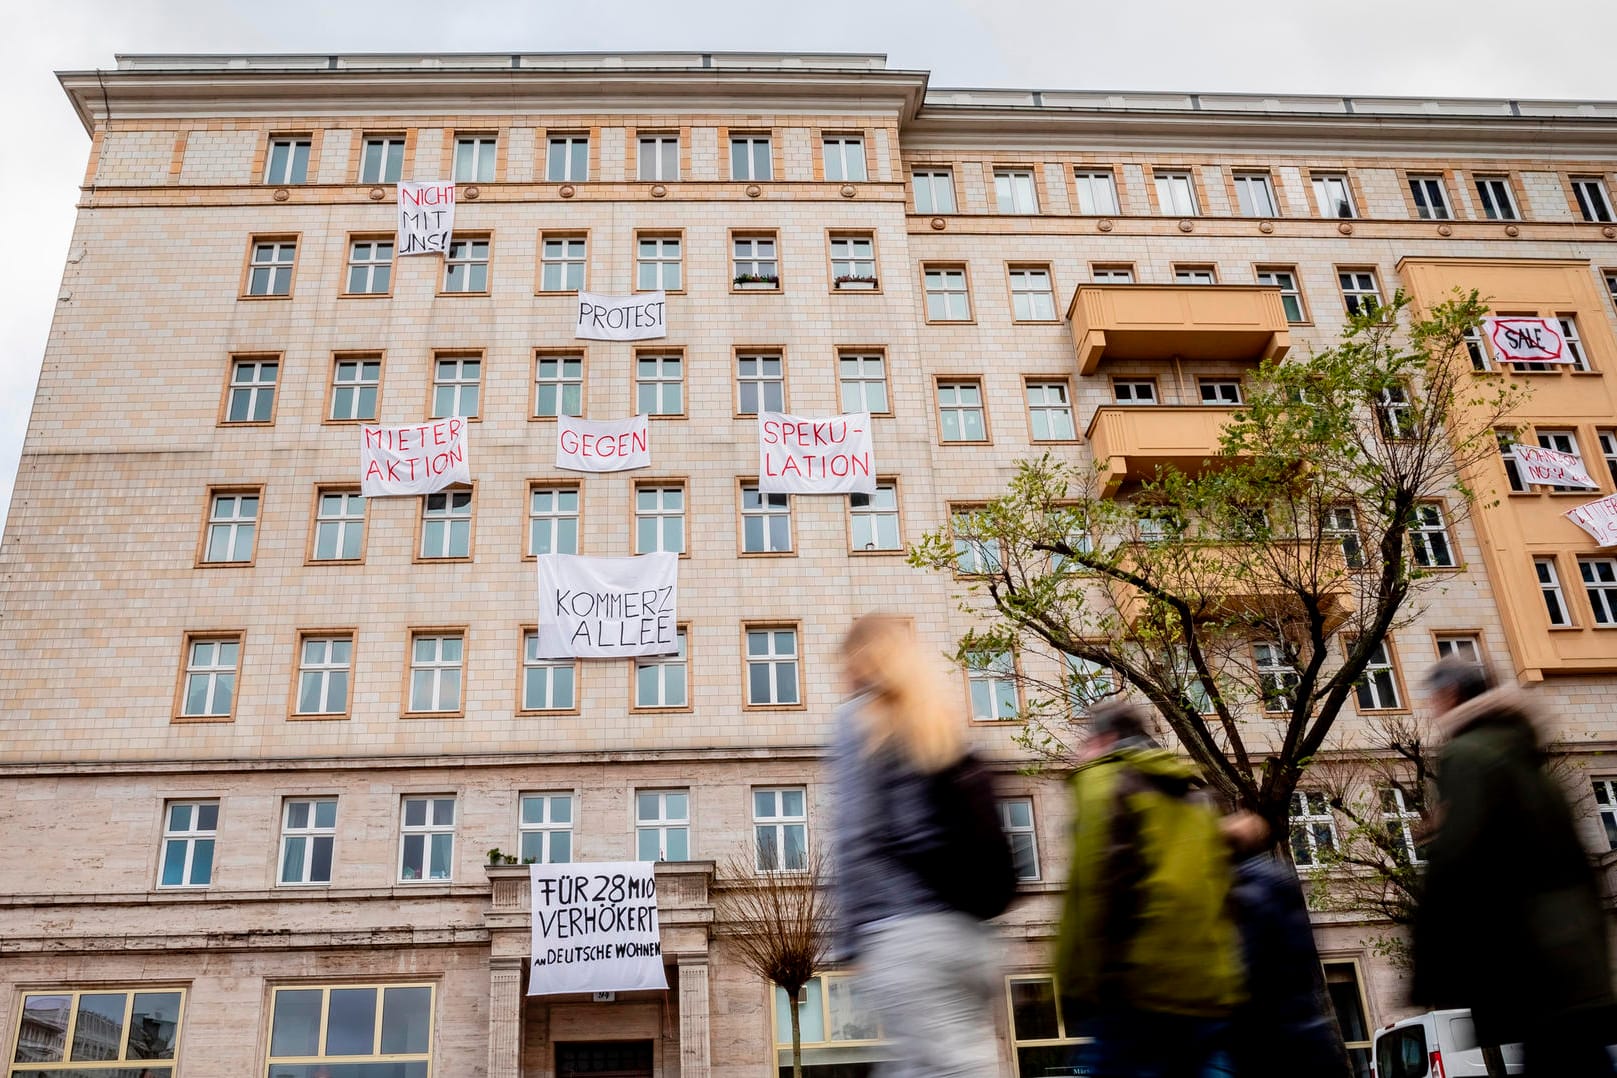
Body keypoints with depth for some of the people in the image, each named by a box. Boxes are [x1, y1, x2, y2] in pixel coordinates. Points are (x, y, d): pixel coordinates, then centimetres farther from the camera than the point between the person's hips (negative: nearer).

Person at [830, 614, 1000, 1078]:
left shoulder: (861, 719, 1)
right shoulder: (947, 723, 19)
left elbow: (858, 839, -8)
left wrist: (851, 937, -5)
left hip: (905, 934, -6)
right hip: (965, 932, 7)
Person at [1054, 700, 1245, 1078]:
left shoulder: (1103, 780, 0)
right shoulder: (1194, 791, 21)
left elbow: (1096, 890, -10)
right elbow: (1219, 891, 20)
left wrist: (1079, 990, -10)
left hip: (1138, 993, -7)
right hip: (1211, 994, 7)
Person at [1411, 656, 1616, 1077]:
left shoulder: (1466, 755, -7)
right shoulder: (1528, 763, 21)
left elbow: (1451, 866, -18)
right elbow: (1576, 869, 23)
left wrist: (1428, 971, -13)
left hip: (1534, 974, -9)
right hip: (1577, 971, 9)